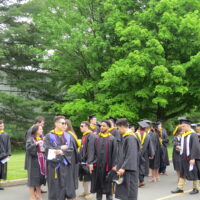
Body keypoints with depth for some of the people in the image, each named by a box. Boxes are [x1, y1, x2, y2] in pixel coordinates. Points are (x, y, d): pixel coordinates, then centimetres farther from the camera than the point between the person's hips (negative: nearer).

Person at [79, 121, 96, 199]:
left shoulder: (91, 136, -15)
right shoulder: (84, 136, 12)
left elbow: (91, 150, -20)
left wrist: (89, 162, -23)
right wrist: (81, 159, 16)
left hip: (87, 161, -9)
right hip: (83, 160, 9)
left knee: (87, 178, 0)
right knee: (83, 177, 14)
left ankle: (88, 193, 10)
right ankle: (85, 192, 23)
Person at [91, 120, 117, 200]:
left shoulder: (112, 139, -3)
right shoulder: (97, 138, 6)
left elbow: (114, 153, -5)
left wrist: (114, 165, -11)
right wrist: (91, 163, -1)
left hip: (107, 165, -3)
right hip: (97, 165, 3)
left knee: (108, 186, 7)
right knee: (98, 185, 10)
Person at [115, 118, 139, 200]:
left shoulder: (130, 138, -18)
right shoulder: (126, 137, 12)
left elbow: (131, 155, -23)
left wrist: (124, 167, -26)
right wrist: (120, 166, 19)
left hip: (129, 170, -10)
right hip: (125, 168, 10)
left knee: (129, 191, -4)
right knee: (124, 192, 13)